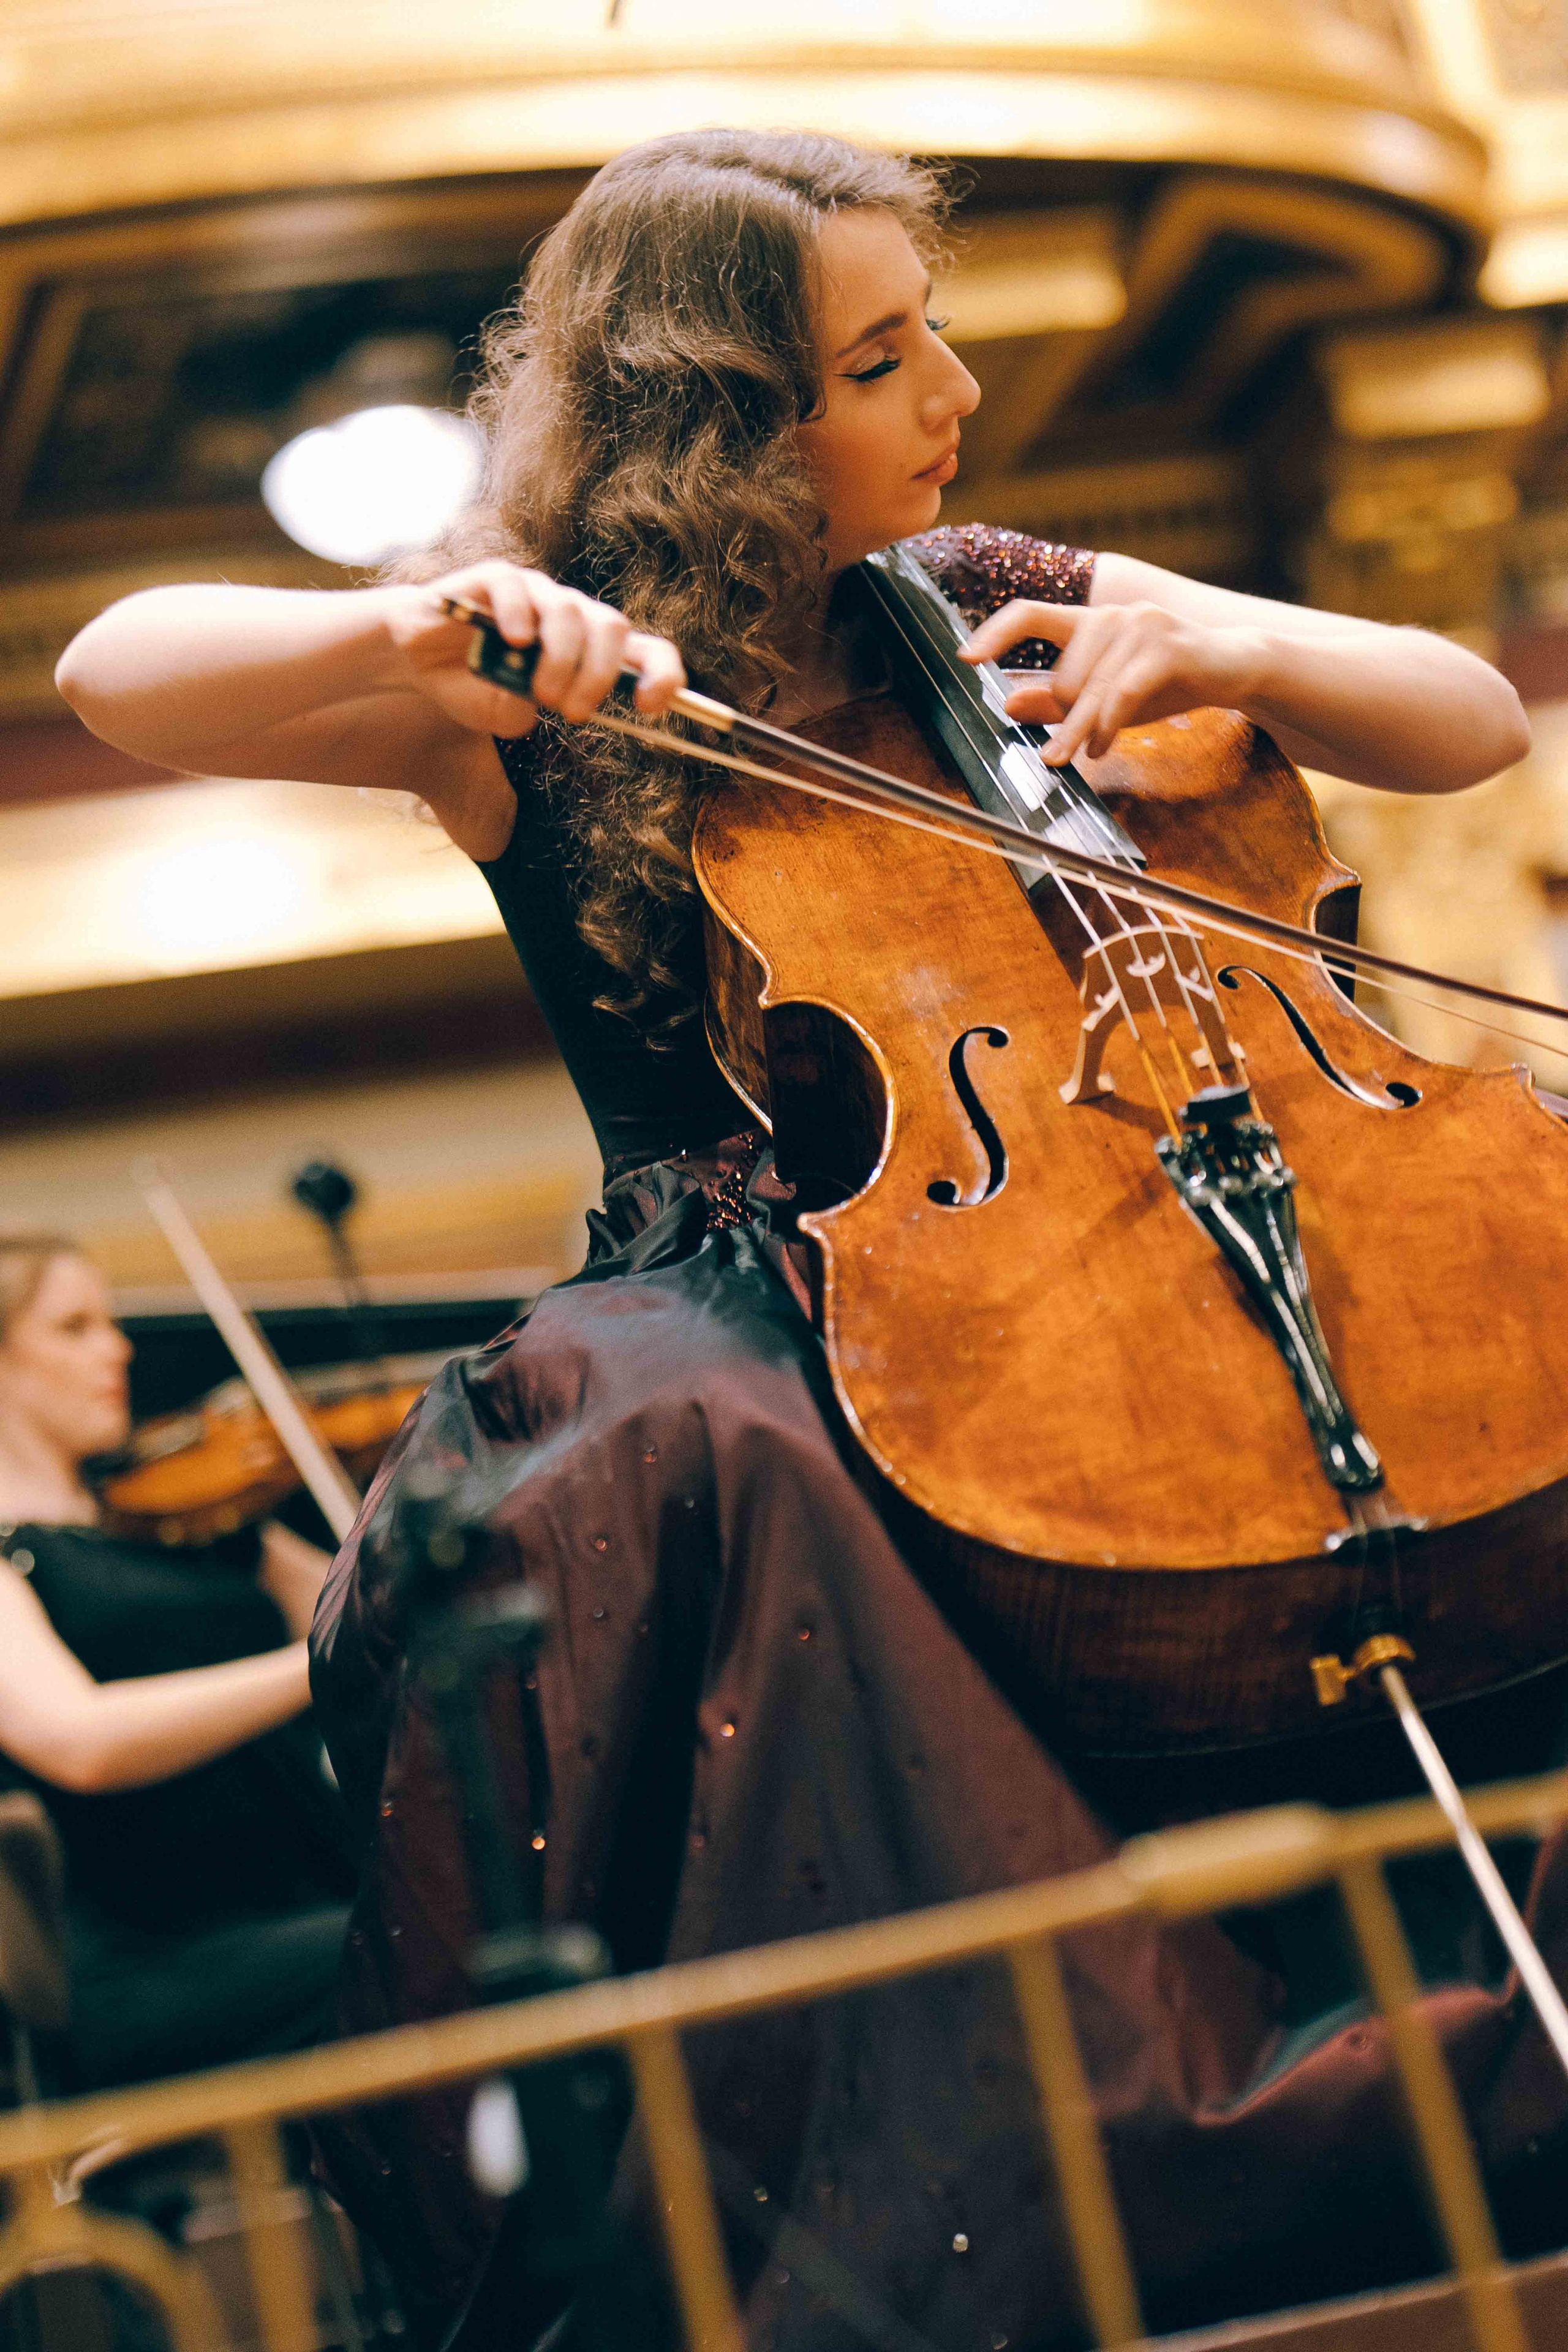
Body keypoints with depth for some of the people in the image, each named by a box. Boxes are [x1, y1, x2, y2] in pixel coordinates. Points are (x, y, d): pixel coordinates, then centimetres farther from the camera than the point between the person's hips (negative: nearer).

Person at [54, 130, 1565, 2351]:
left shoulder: (988, 606, 12)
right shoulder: (541, 707, 2)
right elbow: (113, 671, -13)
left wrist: (1240, 647, -8)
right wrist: (419, 630, -30)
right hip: (753, 1286, -2)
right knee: (684, 1464, -39)